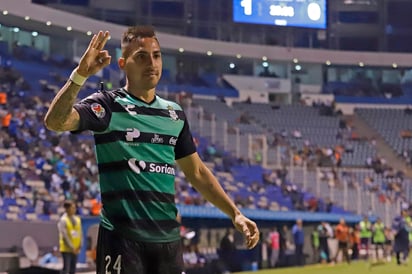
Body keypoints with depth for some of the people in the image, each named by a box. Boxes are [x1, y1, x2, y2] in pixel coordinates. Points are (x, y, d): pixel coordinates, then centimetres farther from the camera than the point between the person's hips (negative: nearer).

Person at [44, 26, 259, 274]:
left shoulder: (175, 114, 14)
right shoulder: (108, 105, -3)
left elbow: (197, 172, 21)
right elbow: (55, 122, -20)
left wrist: (235, 213, 15)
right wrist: (80, 74, -31)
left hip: (168, 239, 6)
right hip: (122, 238, -5)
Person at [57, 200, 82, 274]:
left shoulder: (77, 219, 8)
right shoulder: (63, 220, -11)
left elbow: (80, 233, 9)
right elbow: (64, 236, -15)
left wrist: (79, 246, -3)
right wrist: (71, 247, -15)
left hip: (75, 249, 6)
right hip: (66, 249, -6)